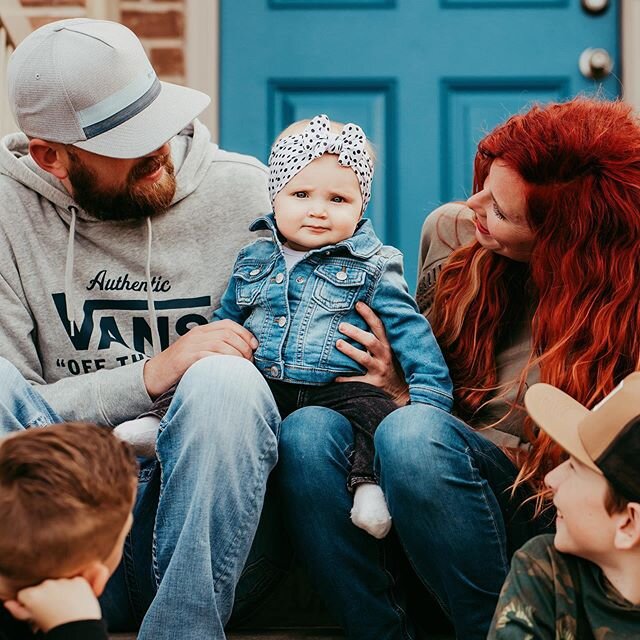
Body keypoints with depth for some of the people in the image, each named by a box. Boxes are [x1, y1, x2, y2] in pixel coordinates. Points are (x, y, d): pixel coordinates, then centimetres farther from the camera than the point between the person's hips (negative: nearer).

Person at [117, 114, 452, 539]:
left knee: (373, 410, -33)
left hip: (334, 390, -4)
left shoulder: (371, 269, 7)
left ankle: (370, 484, -43)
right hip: (259, 384, 4)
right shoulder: (254, 262, 18)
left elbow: (409, 329, 4)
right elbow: (222, 324, 30)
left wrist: (428, 395, -5)